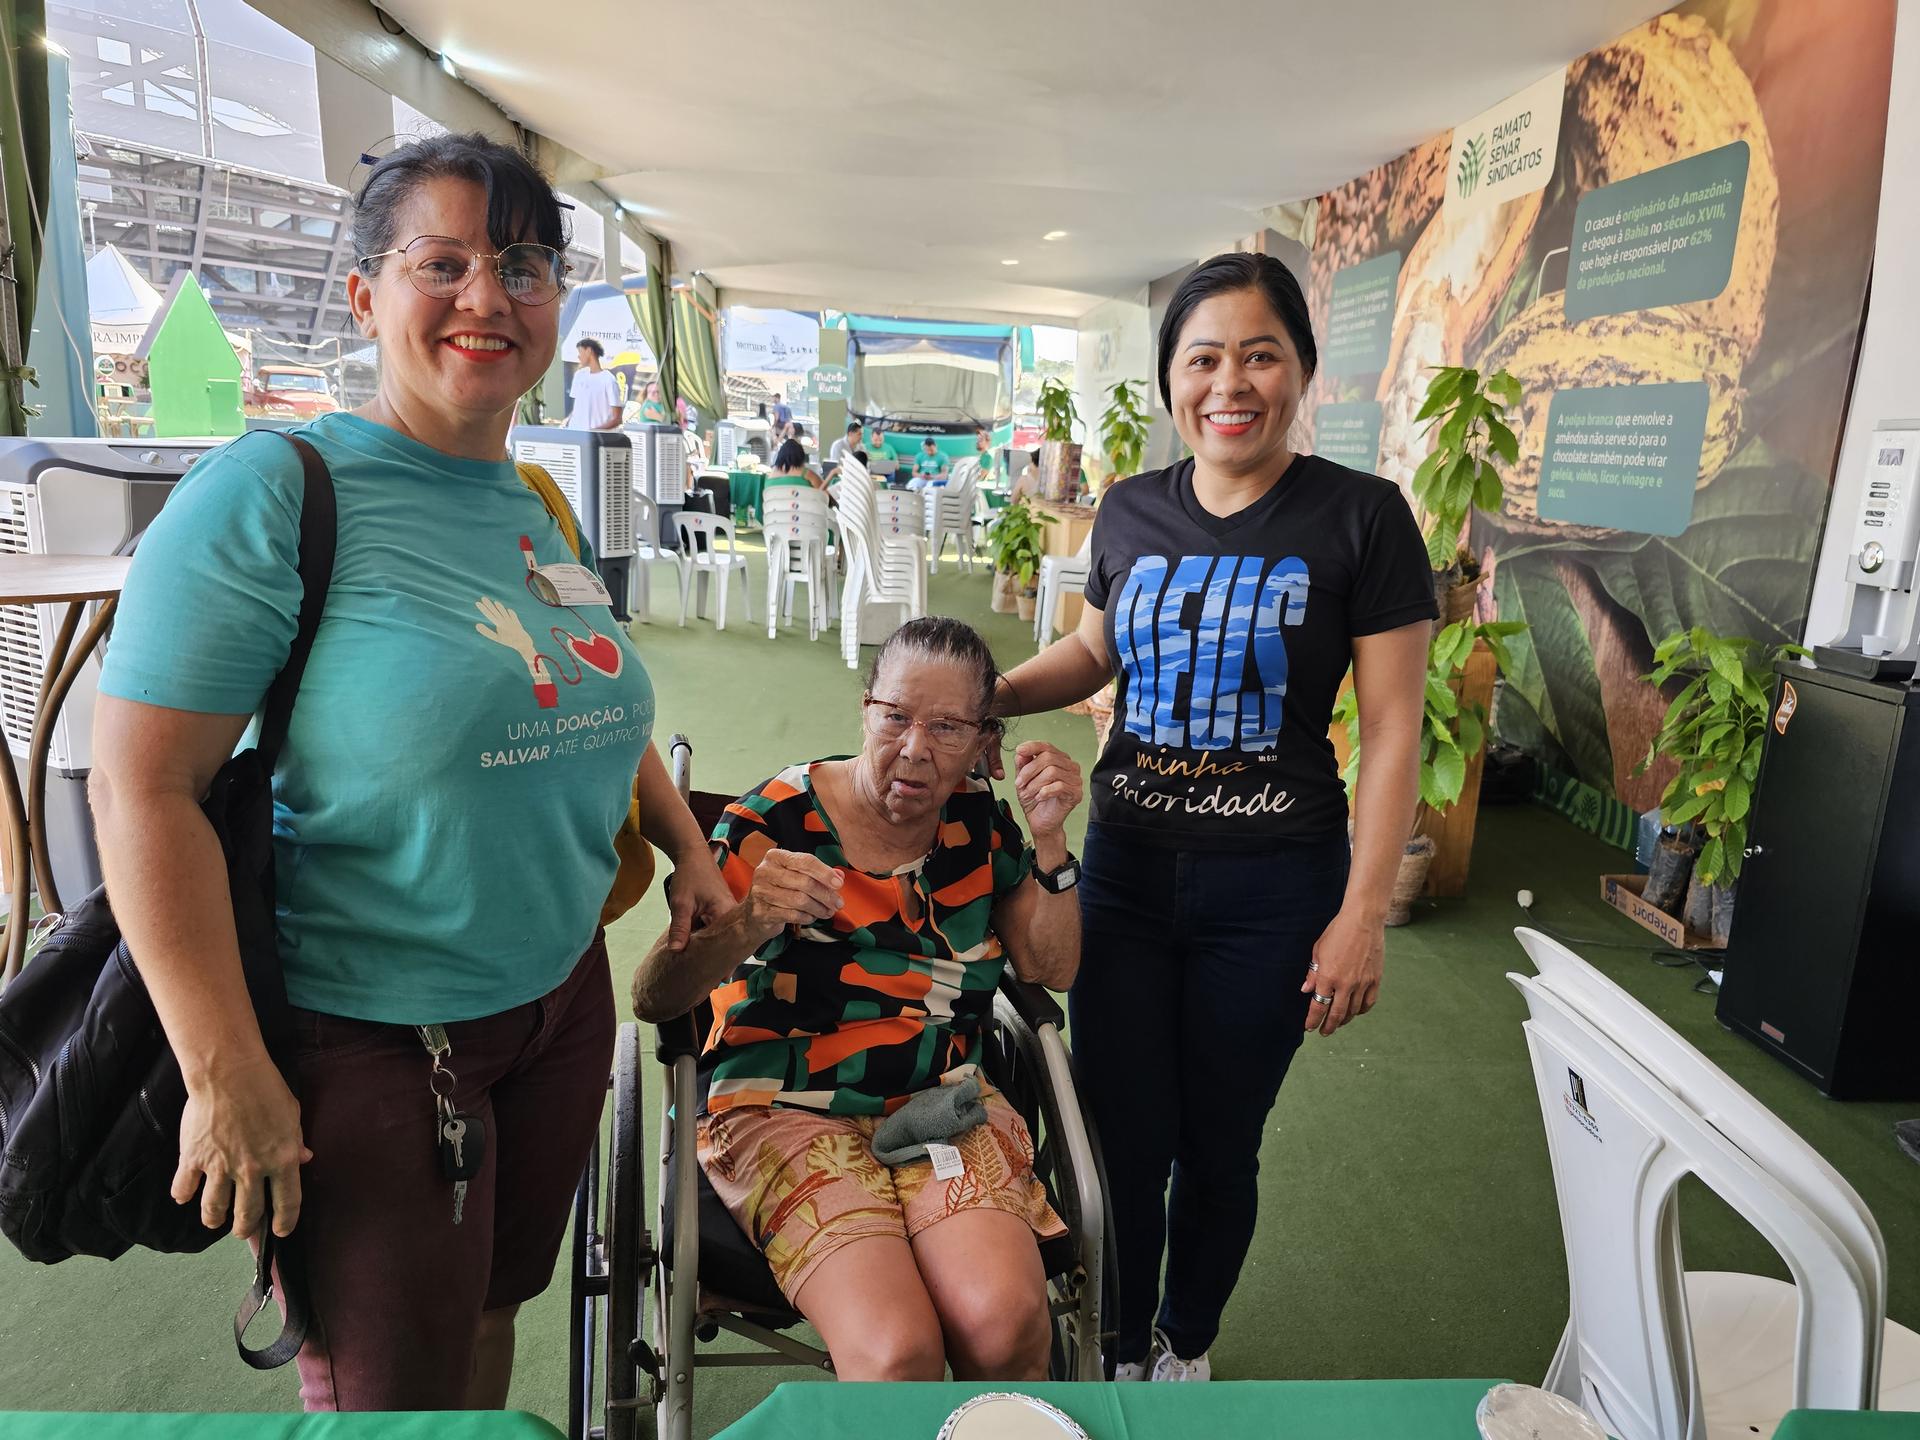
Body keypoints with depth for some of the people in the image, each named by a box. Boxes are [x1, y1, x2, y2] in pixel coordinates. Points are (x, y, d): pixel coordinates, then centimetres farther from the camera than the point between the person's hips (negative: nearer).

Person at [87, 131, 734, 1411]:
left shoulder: (538, 511, 6)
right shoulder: (275, 490, -15)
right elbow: (144, 788, -18)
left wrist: (693, 851, 16)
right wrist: (227, 1076, -19)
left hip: (562, 1001, 6)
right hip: (369, 1036, -6)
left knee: (492, 1319, 23)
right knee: (388, 1394, 12)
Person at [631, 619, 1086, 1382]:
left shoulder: (978, 821, 5)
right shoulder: (774, 820, -9)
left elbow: (1052, 969, 7)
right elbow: (653, 998, -14)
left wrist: (1049, 840, -7)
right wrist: (748, 923, -34)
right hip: (789, 1110, -3)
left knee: (1005, 1321, -24)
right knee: (897, 1351, -27)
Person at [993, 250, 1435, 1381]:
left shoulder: (1359, 516, -9)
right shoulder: (1131, 513, 2)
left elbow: (1393, 729, -9)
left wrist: (1363, 915, -11)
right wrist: (984, 695, 2)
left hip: (1273, 891, -3)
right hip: (1126, 871, 3)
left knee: (1218, 1148, 15)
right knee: (1123, 1144, 10)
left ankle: (1187, 1344, 44)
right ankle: (1120, 1348, 39)